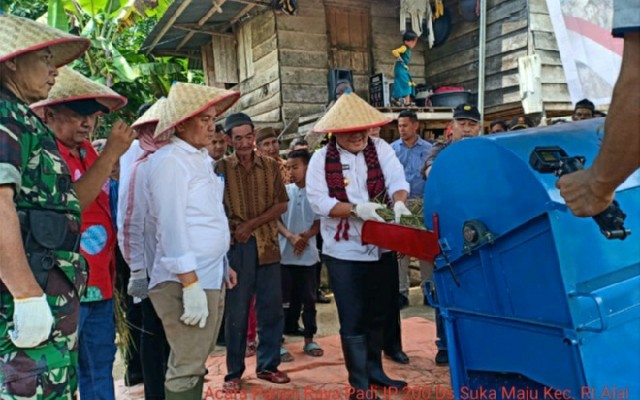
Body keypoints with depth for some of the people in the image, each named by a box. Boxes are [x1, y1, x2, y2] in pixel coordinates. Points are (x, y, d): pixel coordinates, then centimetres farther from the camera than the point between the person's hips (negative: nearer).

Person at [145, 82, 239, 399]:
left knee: (196, 363, 17)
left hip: (211, 277, 9)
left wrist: (222, 265, 19)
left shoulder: (200, 158, 15)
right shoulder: (169, 160, -13)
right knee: (186, 368, -3)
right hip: (187, 280, -9)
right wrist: (191, 283, -23)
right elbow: (172, 225, -20)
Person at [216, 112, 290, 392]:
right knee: (236, 311, 5)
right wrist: (234, 231, -14)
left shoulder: (271, 166, 6)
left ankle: (267, 365, 24)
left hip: (267, 244, 3)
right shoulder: (221, 168, -2)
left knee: (271, 308, 8)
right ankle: (234, 372, 18)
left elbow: (281, 205, 3)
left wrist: (251, 224, -9)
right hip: (236, 246, -3)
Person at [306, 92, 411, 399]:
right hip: (344, 252, -3)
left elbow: (398, 180, -10)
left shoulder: (380, 149, 0)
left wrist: (399, 203, -31)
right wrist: (355, 208, -27)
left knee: (378, 315, 18)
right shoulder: (321, 159, -7)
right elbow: (318, 202, -15)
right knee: (353, 321, 4)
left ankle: (374, 371, 37)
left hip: (380, 247, 4)